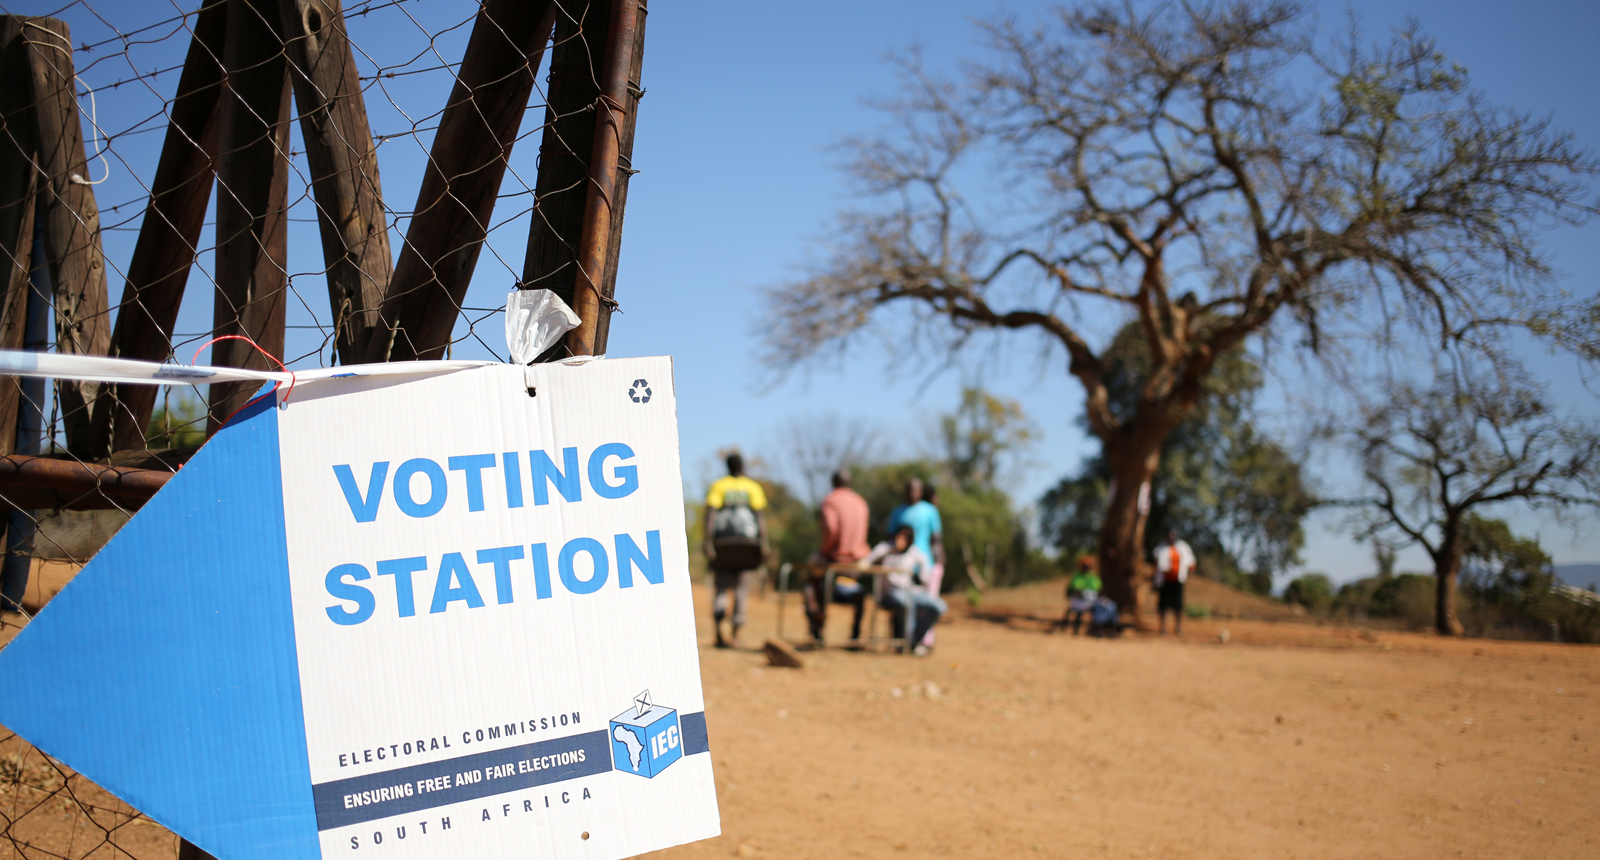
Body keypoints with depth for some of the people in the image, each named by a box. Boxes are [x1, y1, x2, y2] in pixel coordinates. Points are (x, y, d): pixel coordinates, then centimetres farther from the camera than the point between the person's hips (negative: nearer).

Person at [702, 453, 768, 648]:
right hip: (747, 542, 0)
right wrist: (764, 544, -1)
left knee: (721, 588, 3)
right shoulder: (754, 487, 8)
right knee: (742, 589, 6)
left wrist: (708, 543, -8)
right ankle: (735, 636, 1)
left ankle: (719, 632, -17)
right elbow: (761, 517, 0)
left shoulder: (717, 486, 6)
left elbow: (710, 514, -5)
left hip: (722, 543, 0)